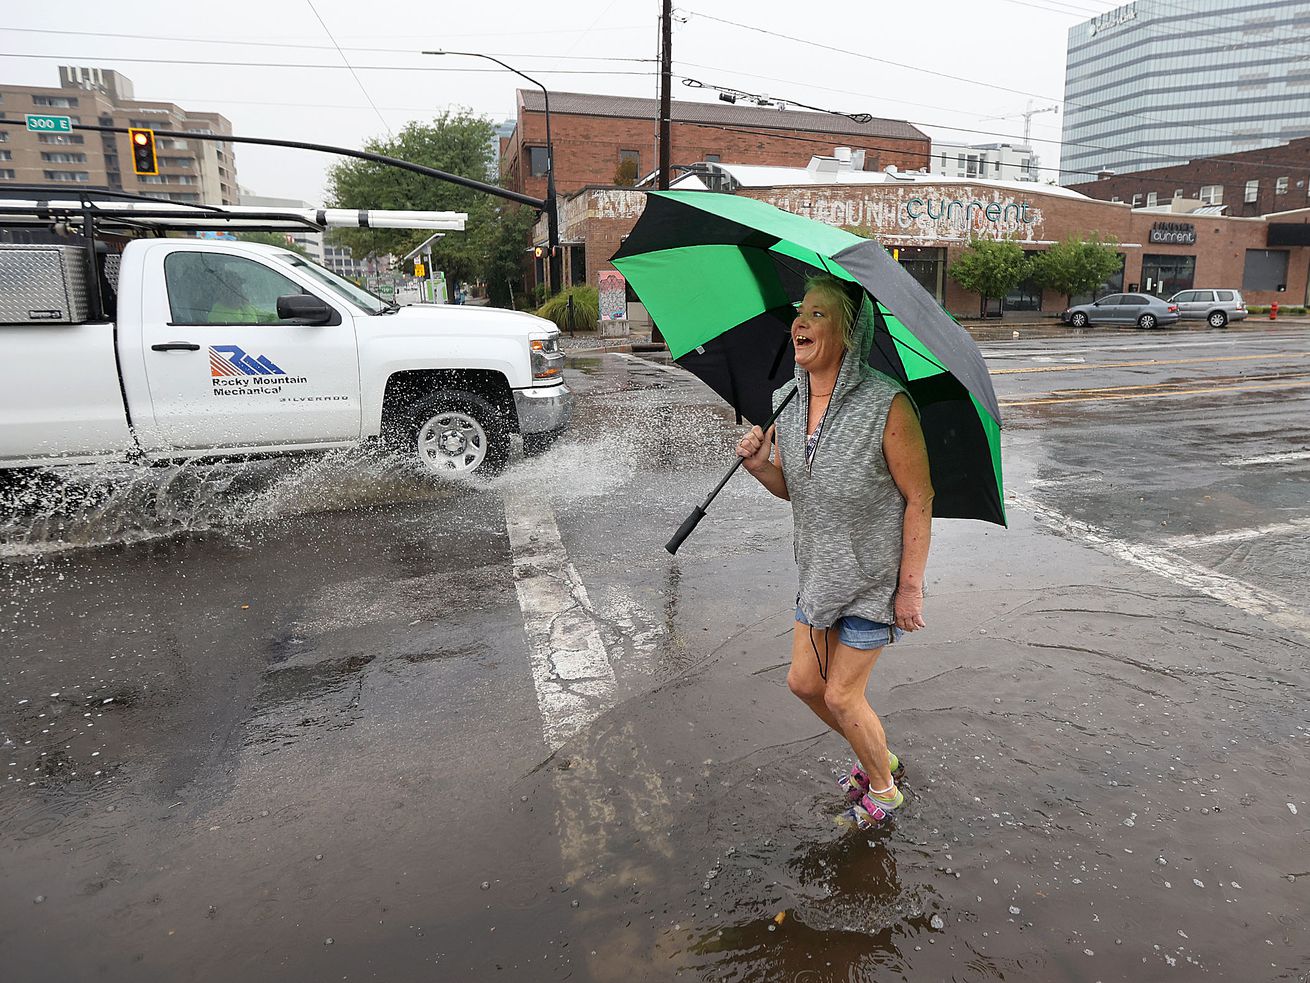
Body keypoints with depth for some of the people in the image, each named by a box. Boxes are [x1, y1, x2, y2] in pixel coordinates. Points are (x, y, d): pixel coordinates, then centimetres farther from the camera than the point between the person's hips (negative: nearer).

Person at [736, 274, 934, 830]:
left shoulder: (886, 405, -24)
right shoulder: (786, 401, -4)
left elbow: (919, 499, -18)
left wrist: (910, 587, -16)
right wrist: (760, 466, -15)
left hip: (875, 577, -7)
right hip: (820, 571, 7)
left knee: (841, 696, 4)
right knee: (804, 683, 14)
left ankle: (884, 790, 34)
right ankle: (877, 758, 42)